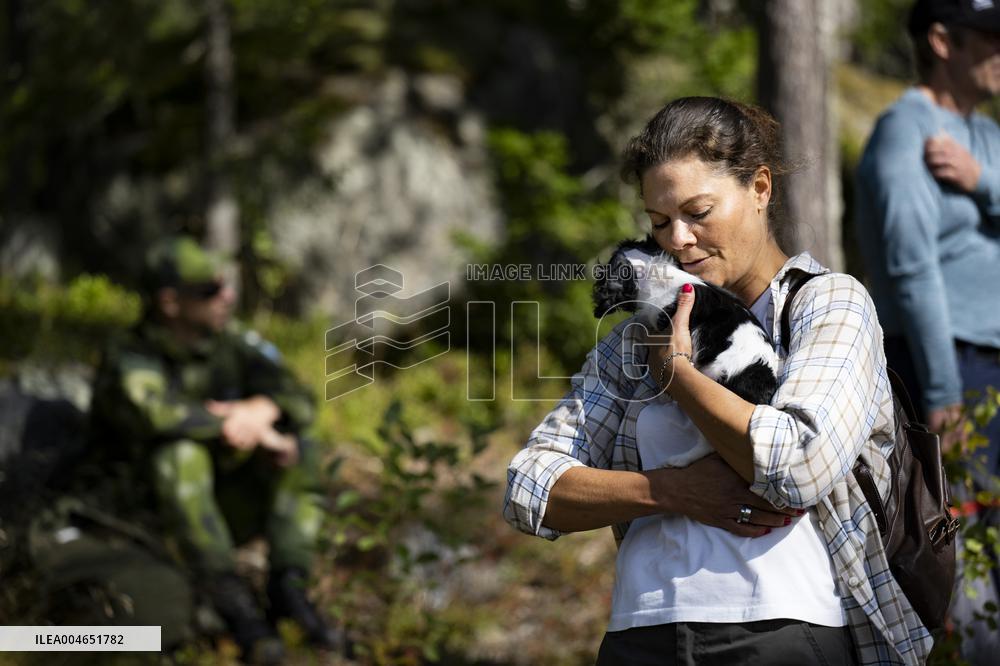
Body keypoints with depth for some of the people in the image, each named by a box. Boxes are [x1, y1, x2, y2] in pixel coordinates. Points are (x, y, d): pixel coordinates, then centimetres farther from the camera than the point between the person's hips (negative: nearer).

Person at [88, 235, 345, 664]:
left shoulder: (235, 346, 1)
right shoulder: (130, 362, -16)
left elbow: (299, 402, -9)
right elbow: (156, 414, -38)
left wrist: (258, 410, -33)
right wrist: (259, 436, -33)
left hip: (224, 512, 5)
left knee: (301, 452, -14)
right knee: (179, 454, -34)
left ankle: (288, 587, -24)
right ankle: (234, 605, -37)